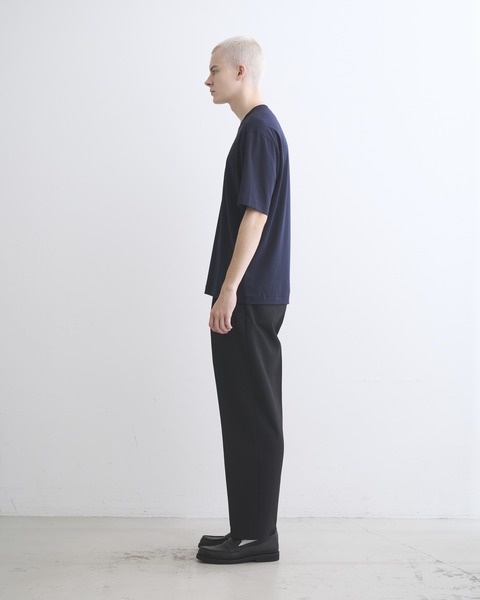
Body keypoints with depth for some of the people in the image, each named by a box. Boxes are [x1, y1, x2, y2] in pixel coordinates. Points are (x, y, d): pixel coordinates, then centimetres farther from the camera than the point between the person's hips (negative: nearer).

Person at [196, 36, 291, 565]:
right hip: (252, 297, 10)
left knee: (253, 417, -4)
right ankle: (250, 529, 20)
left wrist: (229, 289, -21)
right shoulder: (260, 128, 20)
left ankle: (256, 535, 5)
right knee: (247, 414, 12)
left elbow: (255, 214, -19)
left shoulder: (259, 129, -12)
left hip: (250, 297, -10)